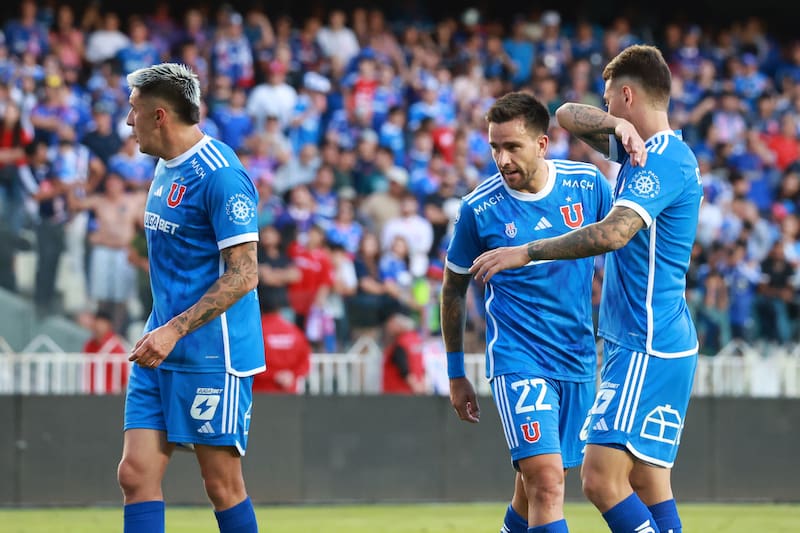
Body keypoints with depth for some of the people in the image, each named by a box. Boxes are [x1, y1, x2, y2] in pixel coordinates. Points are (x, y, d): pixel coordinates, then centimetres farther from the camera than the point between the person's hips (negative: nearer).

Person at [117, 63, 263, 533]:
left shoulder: (220, 175, -16)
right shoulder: (167, 168, 13)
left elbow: (244, 275, -20)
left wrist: (174, 330, -24)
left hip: (211, 355, -9)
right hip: (162, 353, 9)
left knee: (223, 486, -2)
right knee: (136, 473, 0)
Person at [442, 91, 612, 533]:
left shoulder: (587, 184, -4)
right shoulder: (479, 207, -7)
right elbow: (454, 289, 6)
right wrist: (455, 373, 9)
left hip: (578, 360, 4)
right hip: (517, 360, -4)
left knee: (537, 485, 13)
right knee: (546, 483, -19)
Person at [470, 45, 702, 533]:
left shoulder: (666, 160, -14)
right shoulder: (640, 150, 16)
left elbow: (613, 233, -28)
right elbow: (568, 116, 23)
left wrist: (527, 253, -20)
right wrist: (615, 124, 1)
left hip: (648, 349, -10)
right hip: (639, 346, 10)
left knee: (602, 479, -17)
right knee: (649, 489, 5)